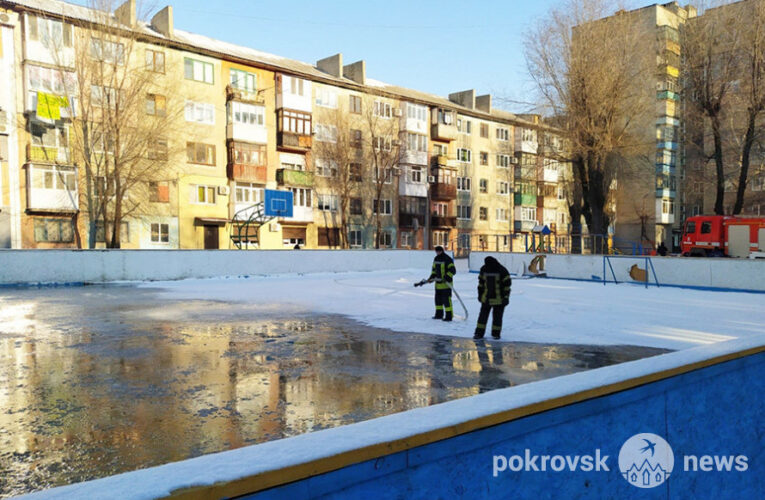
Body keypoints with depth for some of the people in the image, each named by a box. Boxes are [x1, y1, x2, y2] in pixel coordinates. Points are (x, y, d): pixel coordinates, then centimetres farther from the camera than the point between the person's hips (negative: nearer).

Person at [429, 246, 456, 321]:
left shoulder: (447, 259, -14)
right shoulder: (436, 259, 13)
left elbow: (453, 270, -20)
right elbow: (434, 269, 25)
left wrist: (447, 277, -31)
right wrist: (431, 277, 13)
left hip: (446, 283, -9)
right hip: (438, 283, 9)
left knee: (446, 299, -9)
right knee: (438, 298, 15)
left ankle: (449, 316, -4)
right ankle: (439, 314, 27)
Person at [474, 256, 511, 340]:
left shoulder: (502, 270, -14)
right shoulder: (484, 269, 0)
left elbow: (507, 284, -10)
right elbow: (481, 283, 13)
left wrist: (506, 297, -13)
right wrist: (480, 294, 13)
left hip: (499, 298, -4)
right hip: (486, 298, 4)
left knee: (497, 317, 4)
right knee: (483, 315, 3)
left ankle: (496, 333, 18)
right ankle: (479, 333, 8)